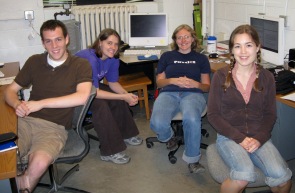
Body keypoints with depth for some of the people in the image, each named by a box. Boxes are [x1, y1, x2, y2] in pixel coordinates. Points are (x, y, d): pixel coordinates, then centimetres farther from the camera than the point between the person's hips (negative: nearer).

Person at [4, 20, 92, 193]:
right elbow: (11, 90, 18)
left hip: (54, 127, -2)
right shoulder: (34, 62, 13)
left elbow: (82, 97, -15)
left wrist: (41, 103, -16)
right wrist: (17, 105, -8)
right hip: (25, 121, 3)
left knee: (40, 161, -32)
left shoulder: (81, 65, 1)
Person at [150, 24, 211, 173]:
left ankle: (192, 159, -19)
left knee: (191, 119, -39)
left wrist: (196, 84, -4)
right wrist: (173, 80, -3)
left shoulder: (201, 58, 23)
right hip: (169, 93, 1)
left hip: (192, 94, -1)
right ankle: (169, 137, 6)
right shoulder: (167, 56, 24)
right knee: (157, 123, -32)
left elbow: (207, 86, 18)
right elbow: (159, 82, 18)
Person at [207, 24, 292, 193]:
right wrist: (240, 138, -13)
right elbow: (213, 114, -3)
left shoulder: (267, 78, 5)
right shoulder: (221, 76, -2)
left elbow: (270, 114, 8)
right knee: (245, 174, -31)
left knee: (282, 176, -23)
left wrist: (259, 138, -11)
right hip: (229, 136, -2)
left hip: (259, 137, 3)